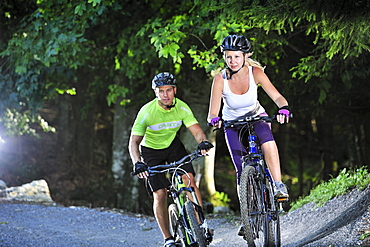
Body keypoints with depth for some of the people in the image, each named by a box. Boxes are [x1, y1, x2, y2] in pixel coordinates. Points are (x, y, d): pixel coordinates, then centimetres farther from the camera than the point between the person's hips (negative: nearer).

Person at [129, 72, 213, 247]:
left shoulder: (182, 108, -19)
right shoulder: (147, 112, -27)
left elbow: (196, 130, -22)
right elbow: (134, 142, -27)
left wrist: (203, 142, -45)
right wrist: (137, 163, -44)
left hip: (173, 145, 2)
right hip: (151, 151, -2)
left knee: (189, 180, -18)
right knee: (160, 195, -11)